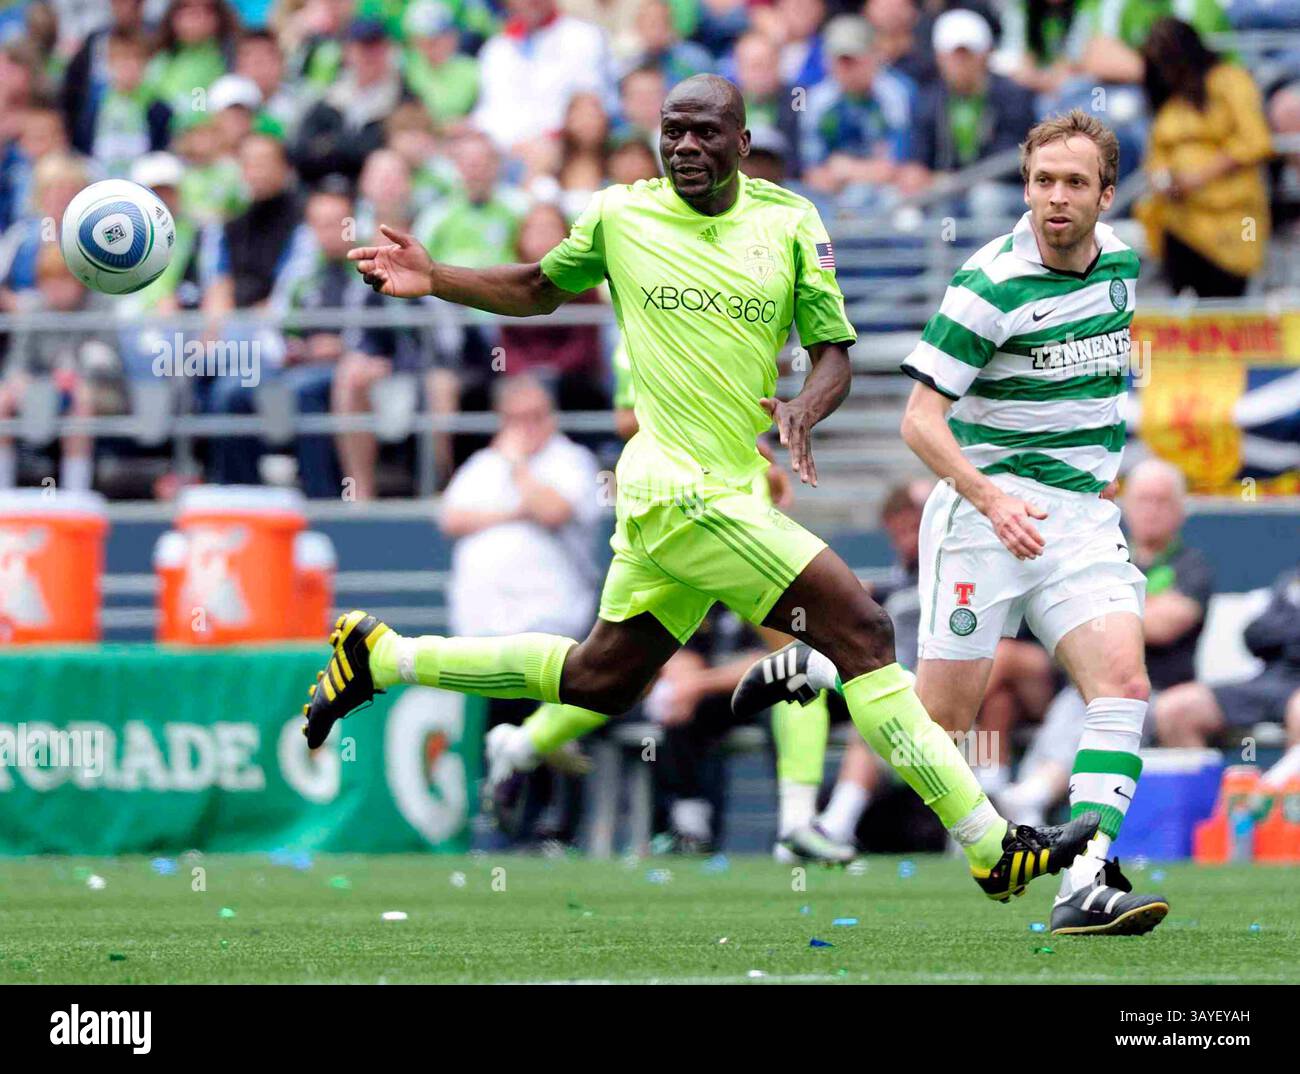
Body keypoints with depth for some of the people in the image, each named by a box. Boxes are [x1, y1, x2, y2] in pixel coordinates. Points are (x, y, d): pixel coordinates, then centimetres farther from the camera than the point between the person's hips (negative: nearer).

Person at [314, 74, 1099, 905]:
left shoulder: (789, 222, 5)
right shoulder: (618, 215, 0)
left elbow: (834, 350, 6)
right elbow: (541, 289, 19)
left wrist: (803, 411, -14)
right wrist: (433, 280, 7)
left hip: (733, 488, 5)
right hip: (679, 487, -5)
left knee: (601, 681, 19)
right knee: (862, 631, -14)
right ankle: (991, 846, -12)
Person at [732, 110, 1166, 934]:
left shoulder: (1121, 260, 6)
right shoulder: (990, 285, -15)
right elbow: (921, 419, -16)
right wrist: (992, 500, -29)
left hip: (1083, 515, 5)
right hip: (985, 506, -5)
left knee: (1123, 682, -16)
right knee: (939, 722, -2)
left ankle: (1087, 884, -19)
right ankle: (810, 669, 26)